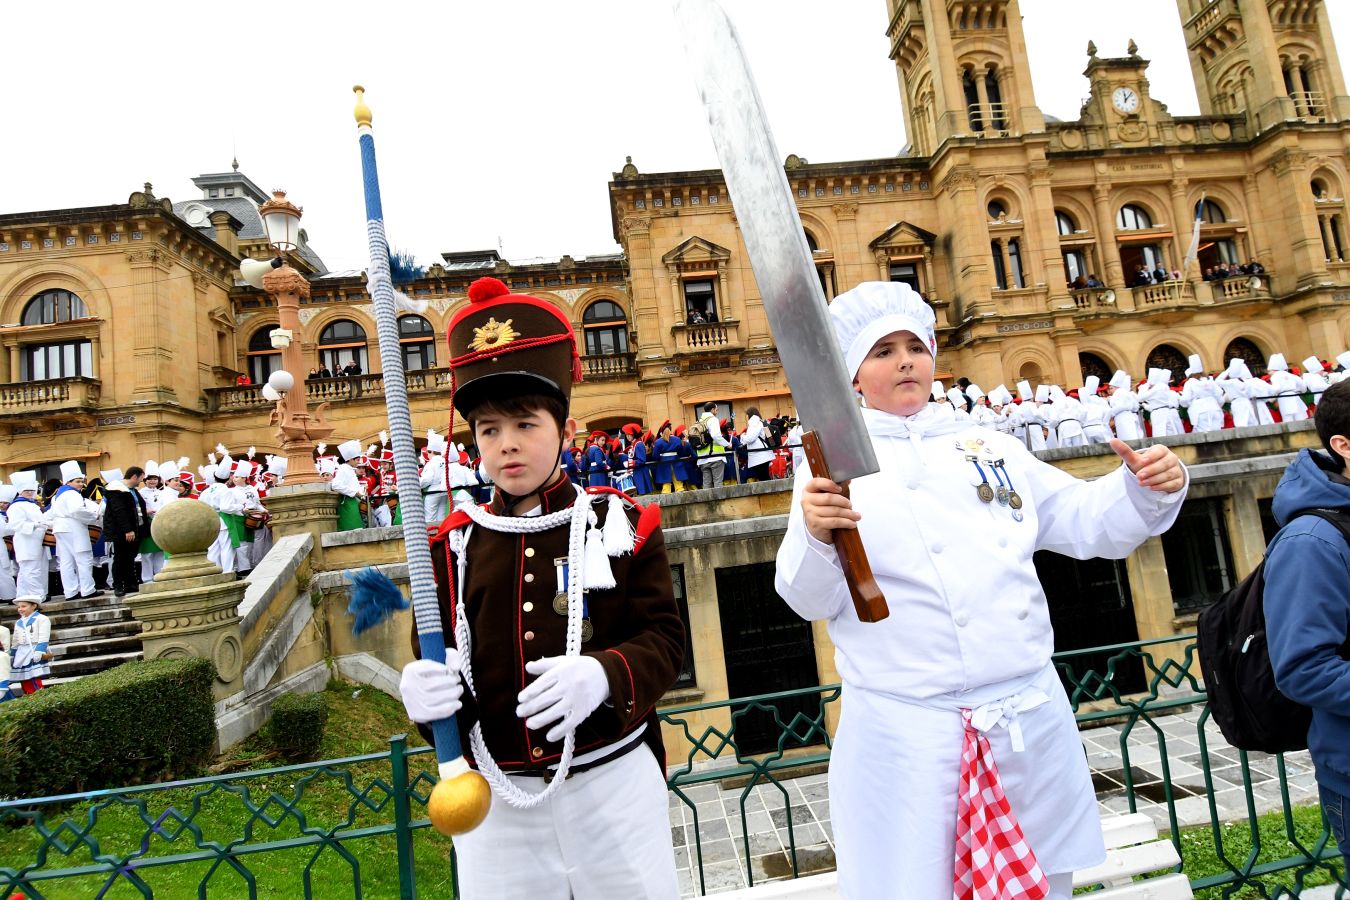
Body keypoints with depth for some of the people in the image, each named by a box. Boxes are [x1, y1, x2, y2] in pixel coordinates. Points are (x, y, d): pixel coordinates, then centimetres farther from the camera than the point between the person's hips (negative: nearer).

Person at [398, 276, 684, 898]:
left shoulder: (621, 523, -4)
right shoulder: (454, 545, 1)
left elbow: (664, 638, -6)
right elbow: (438, 665, 5)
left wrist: (604, 674, -26)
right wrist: (423, 691, -18)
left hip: (612, 786, -1)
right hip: (494, 802, 1)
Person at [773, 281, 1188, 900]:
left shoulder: (992, 447, 12)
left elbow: (1087, 522, 14)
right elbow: (812, 600, -8)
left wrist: (1147, 490, -5)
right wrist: (814, 536, -28)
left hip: (1029, 719, 5)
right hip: (903, 735, -4)